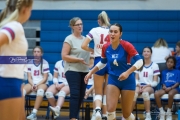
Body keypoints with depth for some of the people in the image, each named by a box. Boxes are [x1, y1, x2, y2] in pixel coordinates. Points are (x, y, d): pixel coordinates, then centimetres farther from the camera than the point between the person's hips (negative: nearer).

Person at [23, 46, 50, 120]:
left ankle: (34, 113, -46)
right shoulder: (30, 63, 7)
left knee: (40, 90, -41)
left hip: (42, 83, -3)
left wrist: (37, 85, -17)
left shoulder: (45, 63, -2)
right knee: (22, 90, -31)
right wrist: (32, 85, -15)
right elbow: (29, 77, 5)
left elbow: (45, 78, -4)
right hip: (32, 83, 3)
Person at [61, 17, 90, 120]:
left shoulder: (85, 39, 15)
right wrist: (79, 60, -19)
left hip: (84, 71, 7)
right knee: (75, 94, -13)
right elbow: (64, 56, -13)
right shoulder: (69, 39, -6)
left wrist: (91, 57, 10)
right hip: (73, 71, -7)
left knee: (81, 95, 6)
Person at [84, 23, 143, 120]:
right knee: (110, 109, -13)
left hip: (127, 81, -3)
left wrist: (127, 72, -28)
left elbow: (140, 61, -17)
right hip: (113, 79, 3)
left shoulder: (126, 45, -17)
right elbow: (102, 63, 15)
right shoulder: (105, 47, -3)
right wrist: (90, 73, 8)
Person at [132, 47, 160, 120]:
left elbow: (155, 82, 1)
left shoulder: (154, 65, 6)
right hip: (140, 86, 2)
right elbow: (136, 79, 10)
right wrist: (138, 85, -12)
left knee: (145, 92, -39)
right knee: (134, 93, -35)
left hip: (150, 87, -2)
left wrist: (146, 85, -16)